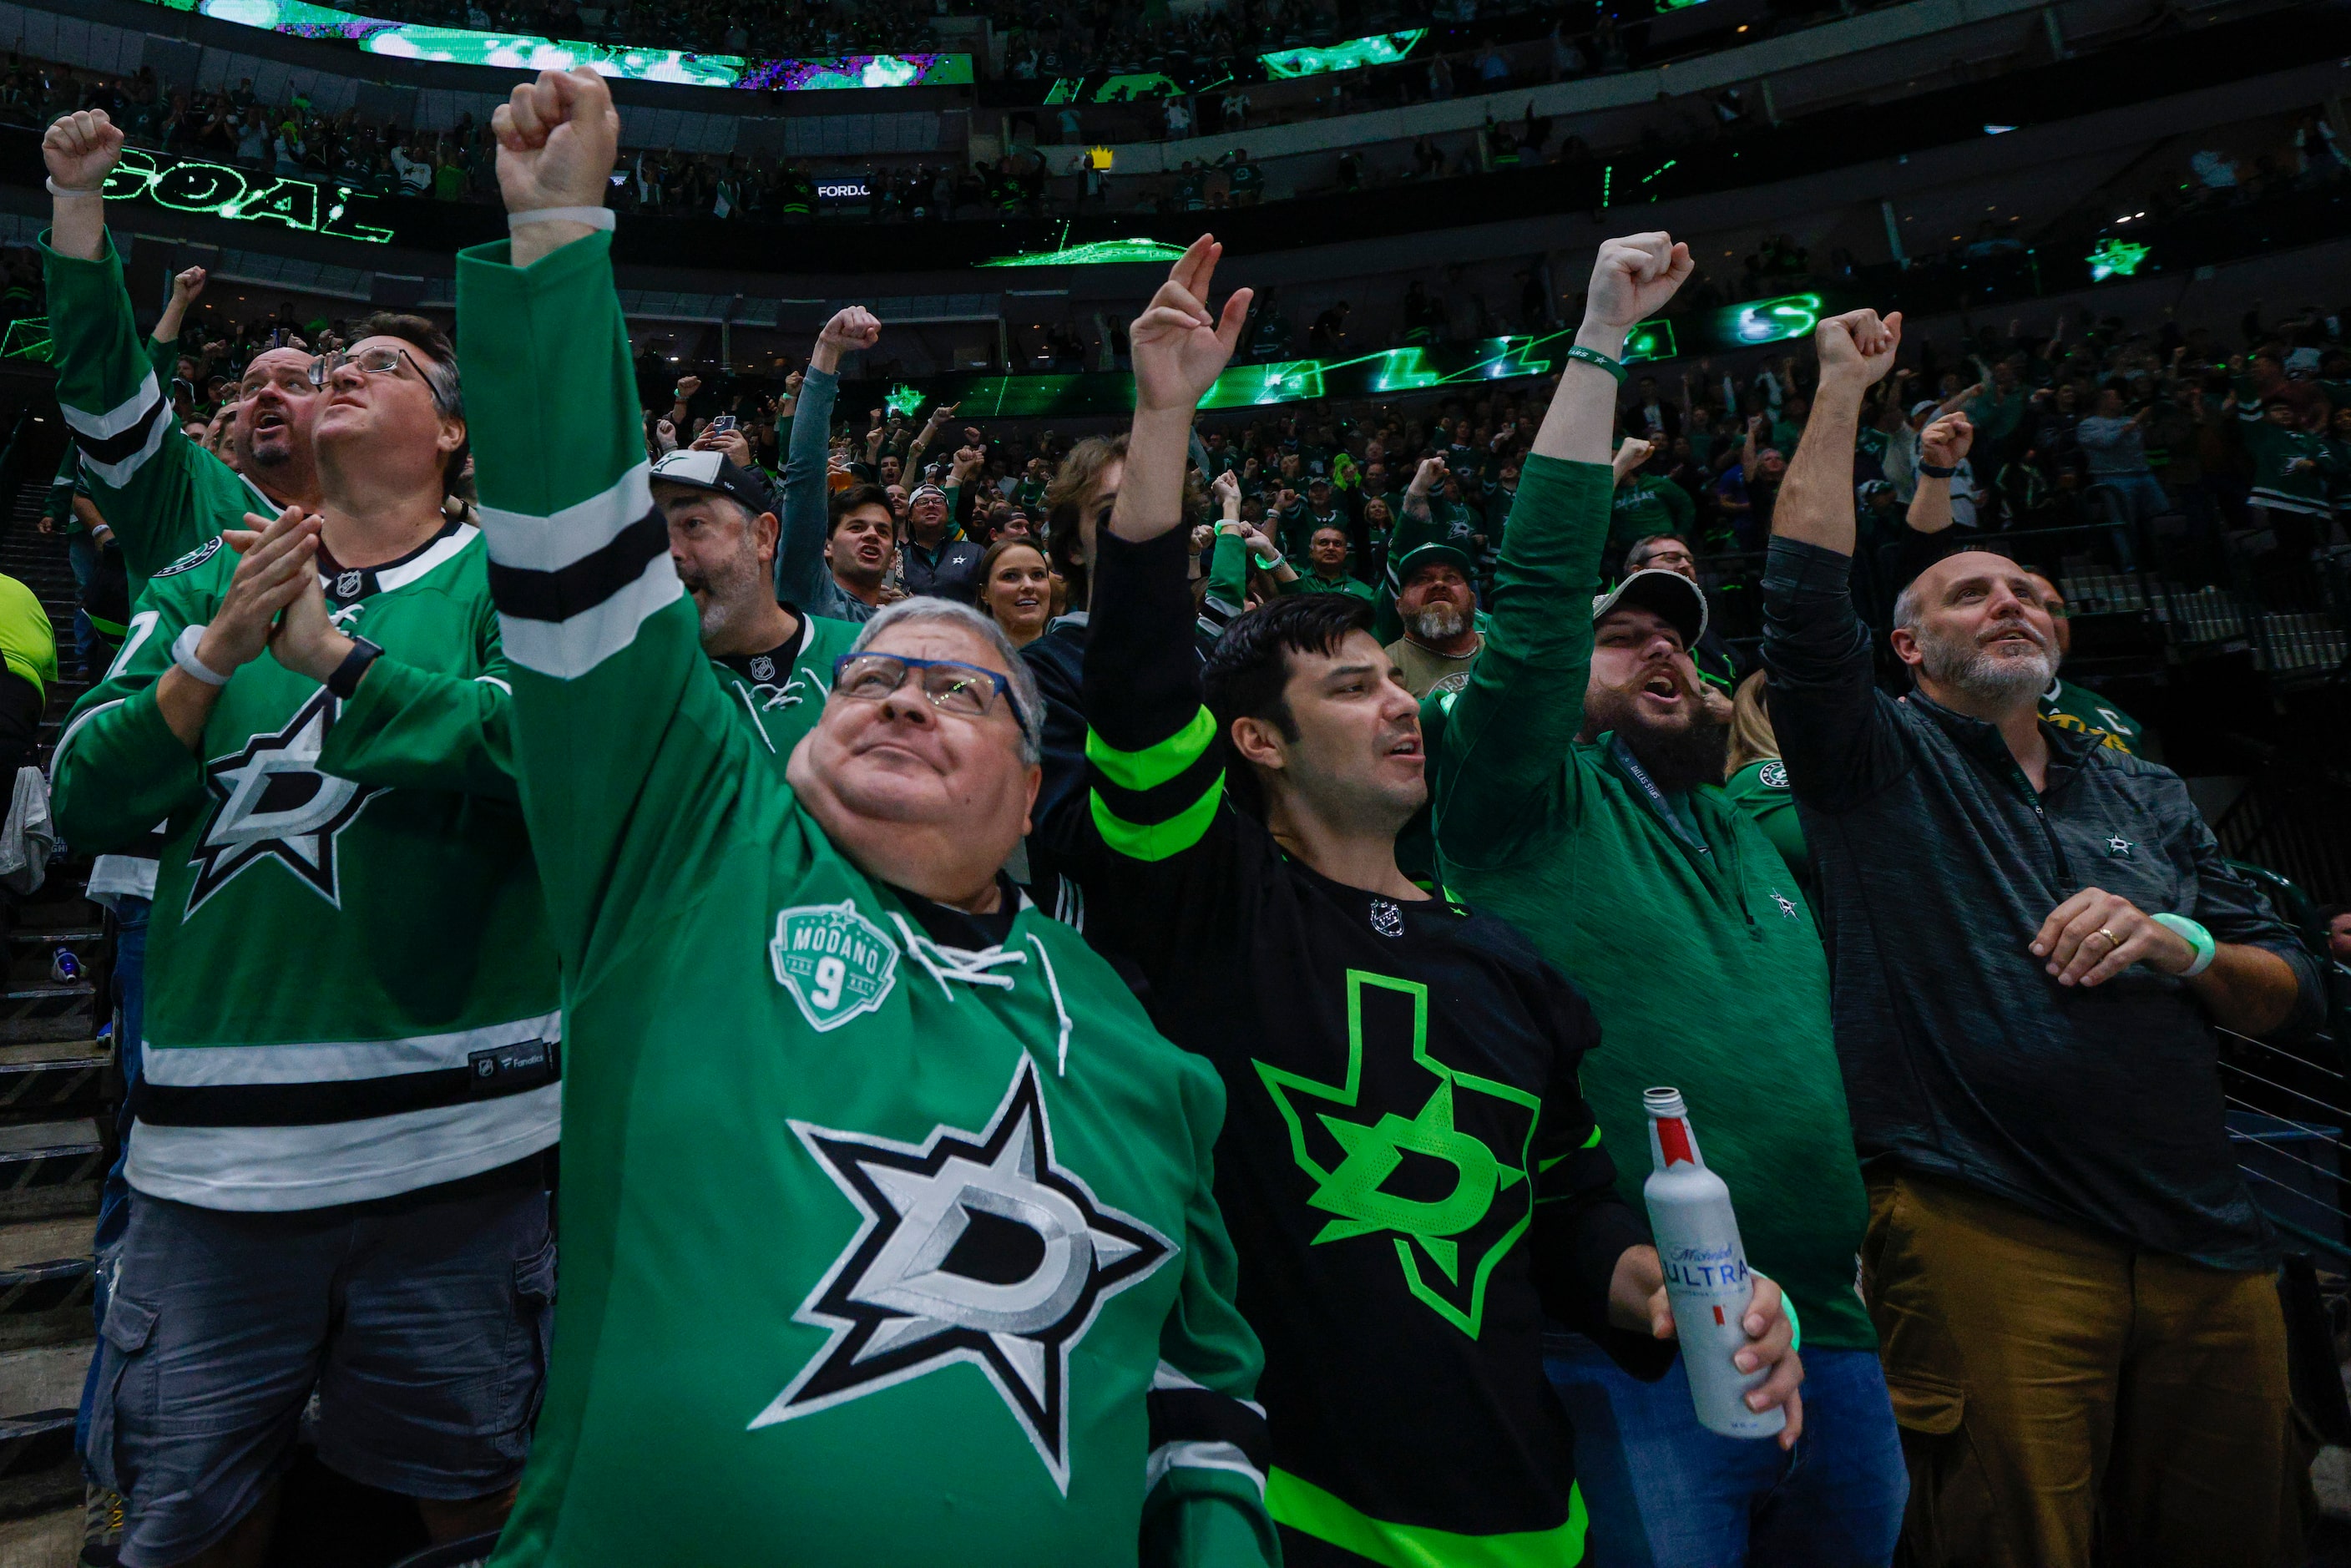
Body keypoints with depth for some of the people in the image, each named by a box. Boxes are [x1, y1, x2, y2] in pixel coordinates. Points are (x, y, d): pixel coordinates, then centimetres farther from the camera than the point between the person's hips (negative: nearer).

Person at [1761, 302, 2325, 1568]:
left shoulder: (2145, 795, 18)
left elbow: (2290, 997, 17)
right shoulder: (1879, 766, 4)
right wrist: (1843, 386, -6)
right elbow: (1804, 596, -11)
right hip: (1986, 1229, -5)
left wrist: (2178, 944, -6)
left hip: (2206, 1241, 6)